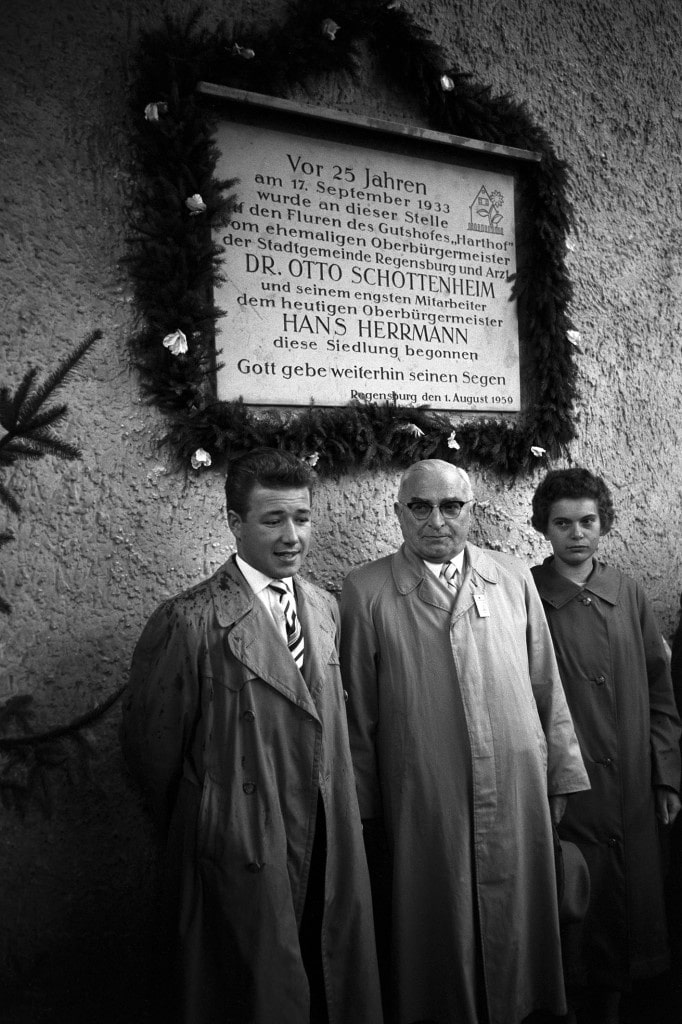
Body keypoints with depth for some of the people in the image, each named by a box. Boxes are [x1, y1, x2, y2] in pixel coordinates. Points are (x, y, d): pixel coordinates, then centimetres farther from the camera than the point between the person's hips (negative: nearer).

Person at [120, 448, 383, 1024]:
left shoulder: (325, 608, 5)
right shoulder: (191, 621, -17)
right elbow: (151, 745, -10)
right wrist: (197, 831, 2)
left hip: (331, 851, 6)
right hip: (245, 858, -6)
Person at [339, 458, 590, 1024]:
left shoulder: (514, 578, 3)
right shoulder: (366, 590, -5)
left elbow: (547, 687, 8)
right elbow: (357, 710, -3)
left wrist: (561, 777, 8)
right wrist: (364, 808, -1)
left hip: (518, 795, 2)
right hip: (423, 804, -2)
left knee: (516, 932, 15)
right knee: (438, 941, 11)